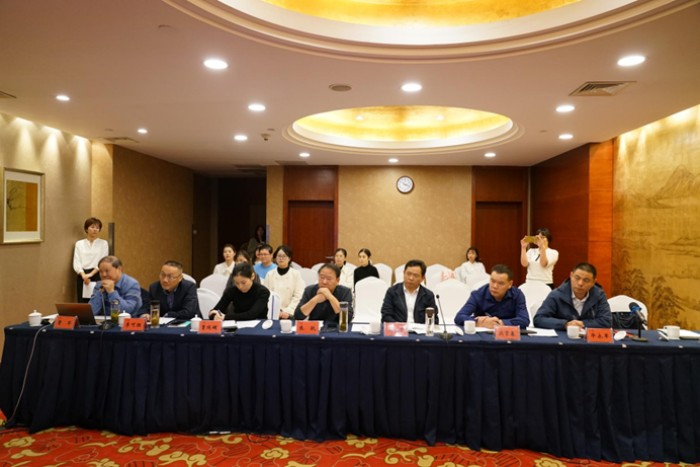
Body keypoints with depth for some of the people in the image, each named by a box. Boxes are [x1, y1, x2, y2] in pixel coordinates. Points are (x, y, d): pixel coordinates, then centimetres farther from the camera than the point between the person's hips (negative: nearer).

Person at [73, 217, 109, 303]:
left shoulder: (103, 243, 6)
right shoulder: (79, 244, 10)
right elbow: (76, 263, 2)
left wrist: (91, 274, -14)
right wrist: (84, 275, -15)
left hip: (97, 276, -1)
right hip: (82, 276, 2)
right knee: (82, 304, -1)